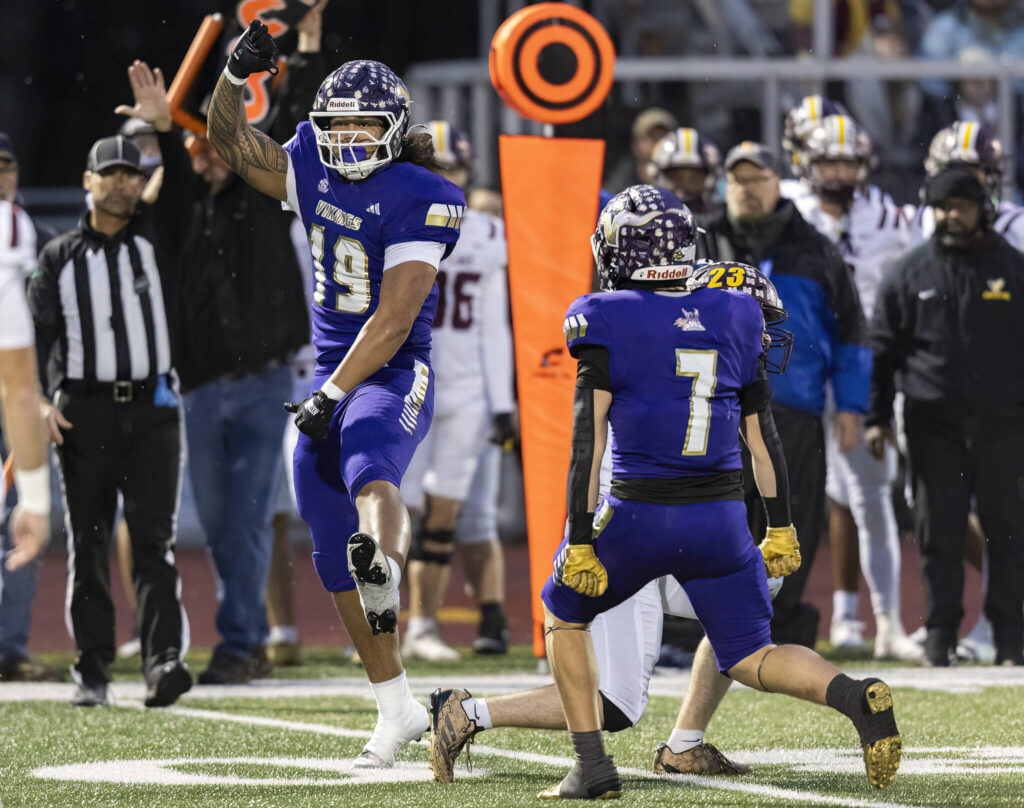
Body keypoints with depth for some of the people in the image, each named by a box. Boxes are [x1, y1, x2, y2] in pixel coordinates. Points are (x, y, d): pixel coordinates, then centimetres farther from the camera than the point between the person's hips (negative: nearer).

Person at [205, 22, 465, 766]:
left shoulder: (418, 200, -15)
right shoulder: (315, 173, 6)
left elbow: (394, 322, -20)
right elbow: (230, 141, 18)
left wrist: (331, 394, -23)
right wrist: (237, 74, -1)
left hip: (393, 377, -7)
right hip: (331, 373, 7)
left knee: (366, 465, -40)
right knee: (333, 551, 8)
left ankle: (384, 564, -74)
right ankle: (398, 706, 19)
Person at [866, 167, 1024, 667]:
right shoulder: (909, 274, 7)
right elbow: (882, 348, 10)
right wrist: (877, 416, 4)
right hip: (934, 421, 0)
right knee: (939, 534, 1)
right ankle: (939, 636, 7)